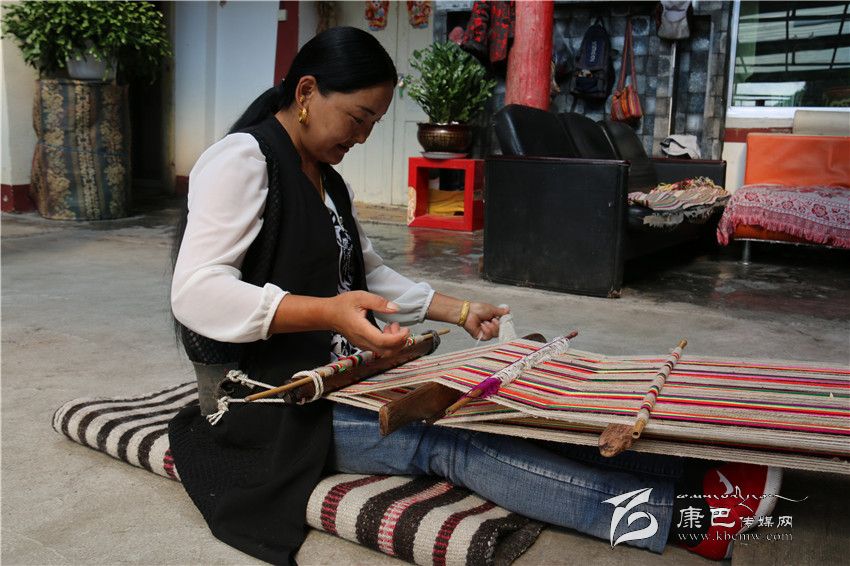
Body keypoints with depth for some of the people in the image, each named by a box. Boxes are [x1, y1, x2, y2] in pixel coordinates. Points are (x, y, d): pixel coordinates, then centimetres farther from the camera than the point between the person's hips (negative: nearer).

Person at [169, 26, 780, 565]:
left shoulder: (327, 182, 15)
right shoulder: (241, 161, -13)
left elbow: (370, 275, 20)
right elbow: (195, 293, -23)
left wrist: (461, 311, 10)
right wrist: (324, 313, -36)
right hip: (275, 404, -7)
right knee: (447, 439, -26)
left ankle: (696, 472, -19)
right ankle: (678, 511, -32)